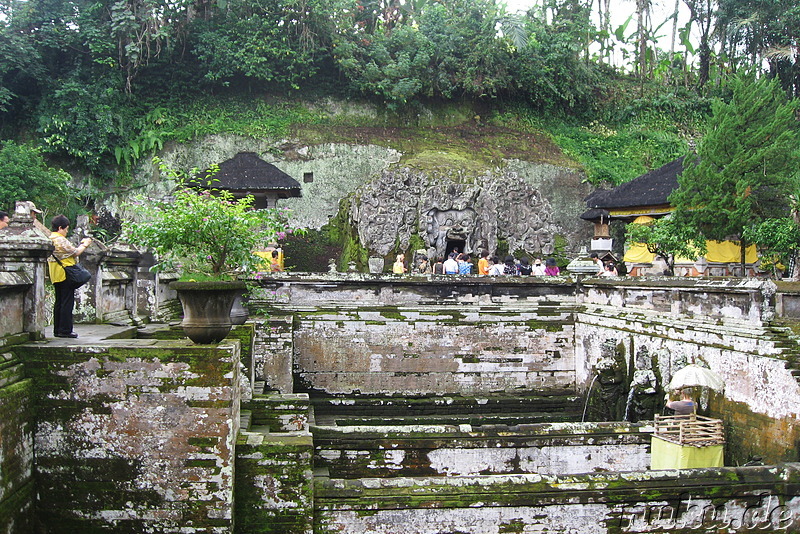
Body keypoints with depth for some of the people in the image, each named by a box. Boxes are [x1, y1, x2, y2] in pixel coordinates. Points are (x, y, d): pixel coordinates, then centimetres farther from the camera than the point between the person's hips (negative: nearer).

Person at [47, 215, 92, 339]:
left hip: (56, 277, 10)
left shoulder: (50, 239, 14)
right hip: (65, 275, -10)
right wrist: (85, 245, 5)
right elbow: (75, 253, -9)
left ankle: (57, 330, 16)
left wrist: (81, 244, 14)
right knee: (67, 302, -5)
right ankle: (65, 330, -4)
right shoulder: (61, 240, -16)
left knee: (59, 302, 13)